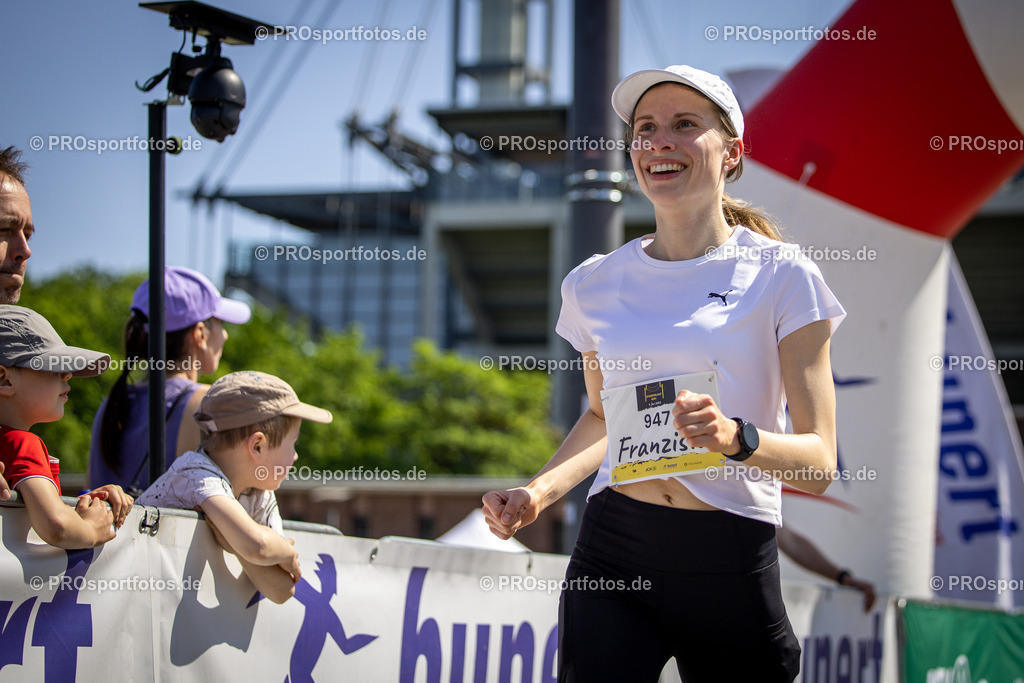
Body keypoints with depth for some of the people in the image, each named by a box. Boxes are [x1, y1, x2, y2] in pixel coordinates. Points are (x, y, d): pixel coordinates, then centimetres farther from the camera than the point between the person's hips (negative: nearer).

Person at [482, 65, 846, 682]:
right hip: (611, 556, 3)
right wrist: (538, 492, 8)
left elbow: (819, 461, -6)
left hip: (732, 560, -2)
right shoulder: (597, 284, 8)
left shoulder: (782, 276, -4)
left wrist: (736, 438, -25)